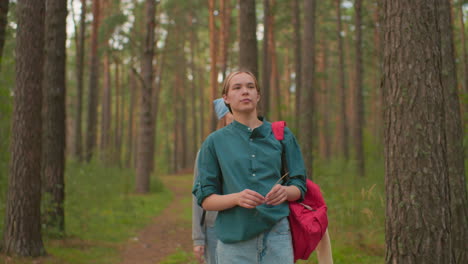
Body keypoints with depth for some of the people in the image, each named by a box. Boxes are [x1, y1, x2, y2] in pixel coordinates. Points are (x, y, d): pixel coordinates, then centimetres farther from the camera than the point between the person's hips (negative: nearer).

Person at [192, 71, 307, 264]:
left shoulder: (282, 135, 9)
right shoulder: (215, 142, 5)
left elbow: (299, 188, 10)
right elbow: (205, 199, 3)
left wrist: (285, 192, -12)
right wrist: (237, 198, -16)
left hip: (277, 236, 1)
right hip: (234, 240, -1)